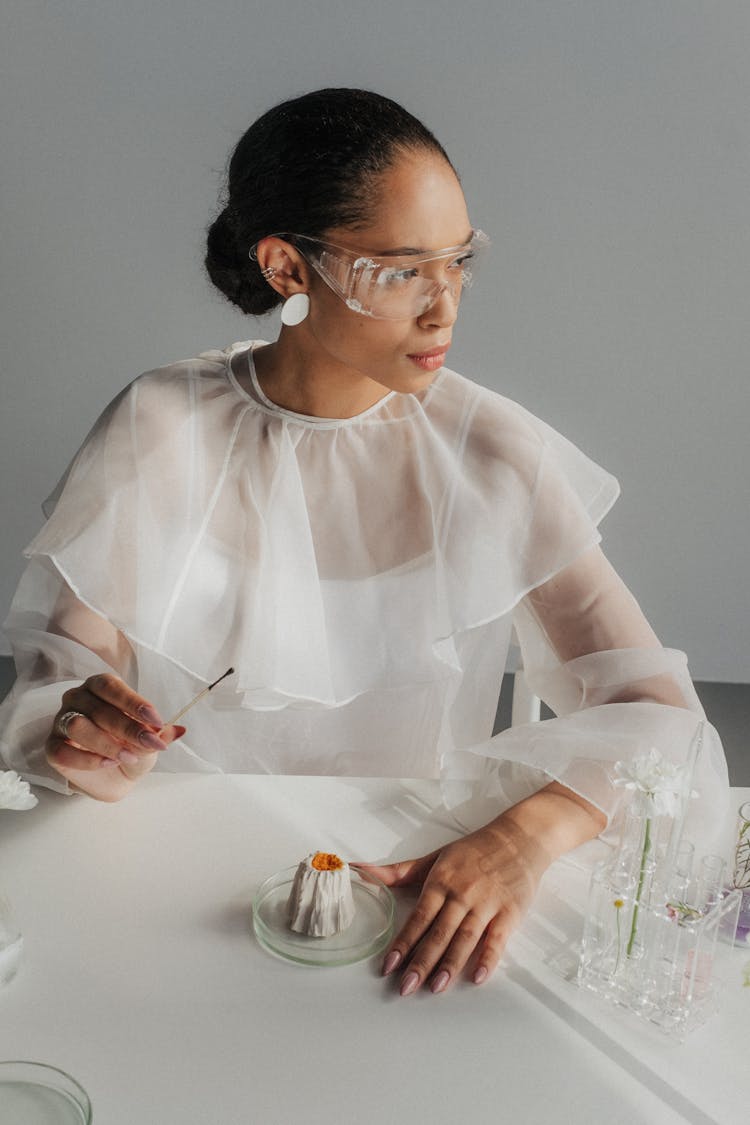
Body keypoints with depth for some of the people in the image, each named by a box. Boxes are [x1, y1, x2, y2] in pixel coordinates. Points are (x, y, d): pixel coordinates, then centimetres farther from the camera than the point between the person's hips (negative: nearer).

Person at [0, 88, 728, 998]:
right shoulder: (159, 429, -8)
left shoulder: (490, 454, -8)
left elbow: (658, 717, -11)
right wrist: (82, 739, -27)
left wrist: (524, 837, -28)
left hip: (420, 881, -1)